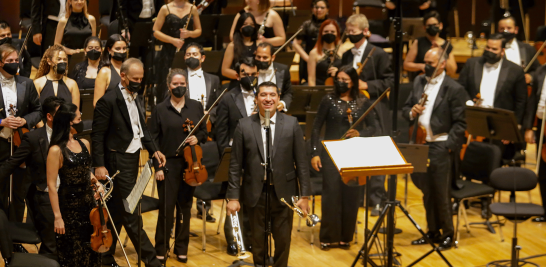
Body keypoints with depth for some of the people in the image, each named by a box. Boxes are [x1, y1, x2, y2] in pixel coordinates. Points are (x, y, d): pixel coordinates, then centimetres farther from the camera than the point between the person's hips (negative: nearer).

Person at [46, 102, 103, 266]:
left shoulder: (84, 144, 4)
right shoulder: (56, 151, -16)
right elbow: (51, 186, -15)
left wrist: (96, 183, -1)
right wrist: (57, 217, -17)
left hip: (89, 203, 6)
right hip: (69, 207, -6)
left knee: (92, 252, 13)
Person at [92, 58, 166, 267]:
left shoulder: (135, 98, 10)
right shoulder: (108, 101, -14)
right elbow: (97, 135, -13)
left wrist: (154, 150, 5)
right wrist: (99, 165, -17)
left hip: (133, 159, 8)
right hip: (118, 162, -8)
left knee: (118, 212, 15)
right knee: (130, 214, -3)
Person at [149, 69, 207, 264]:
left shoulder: (196, 106, 7)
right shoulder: (160, 109, 0)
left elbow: (204, 131, 12)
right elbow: (154, 140, -1)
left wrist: (198, 138, -11)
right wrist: (157, 167, -7)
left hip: (190, 164, 2)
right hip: (168, 164, -2)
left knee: (185, 207, 8)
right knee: (166, 207, -3)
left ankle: (181, 248, 19)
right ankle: (161, 249, 9)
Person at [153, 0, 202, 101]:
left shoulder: (192, 9, 8)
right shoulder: (166, 9, 2)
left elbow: (199, 31, 13)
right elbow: (155, 32, 0)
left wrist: (189, 33, -9)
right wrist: (172, 40, -13)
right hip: (168, 52, -1)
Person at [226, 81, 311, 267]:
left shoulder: (291, 124, -2)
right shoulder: (244, 126, -1)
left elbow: (302, 162, -1)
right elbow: (235, 165, 0)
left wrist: (305, 195, -5)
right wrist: (233, 197, -4)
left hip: (284, 193, 0)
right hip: (255, 194, 0)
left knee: (283, 240, 8)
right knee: (258, 241, 9)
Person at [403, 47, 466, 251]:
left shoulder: (454, 89, -7)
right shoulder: (419, 82, 11)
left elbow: (460, 123, -7)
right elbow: (405, 109, 17)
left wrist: (448, 146, -14)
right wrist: (411, 112, -6)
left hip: (439, 147, -6)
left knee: (441, 193, -1)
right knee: (426, 192, 12)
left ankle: (448, 234, 11)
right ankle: (432, 232, 23)